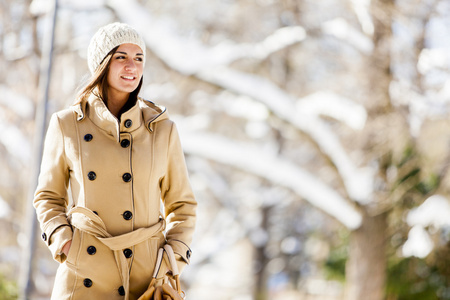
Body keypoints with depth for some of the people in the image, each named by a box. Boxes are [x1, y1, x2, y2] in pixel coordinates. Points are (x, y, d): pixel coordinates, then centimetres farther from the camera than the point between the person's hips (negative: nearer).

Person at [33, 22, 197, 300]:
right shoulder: (67, 124, 2)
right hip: (86, 277, 0)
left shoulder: (162, 128, 4)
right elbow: (49, 197, 13)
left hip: (146, 276, 0)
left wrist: (174, 260, 0)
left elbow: (181, 204, 13)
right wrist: (62, 241, -3)